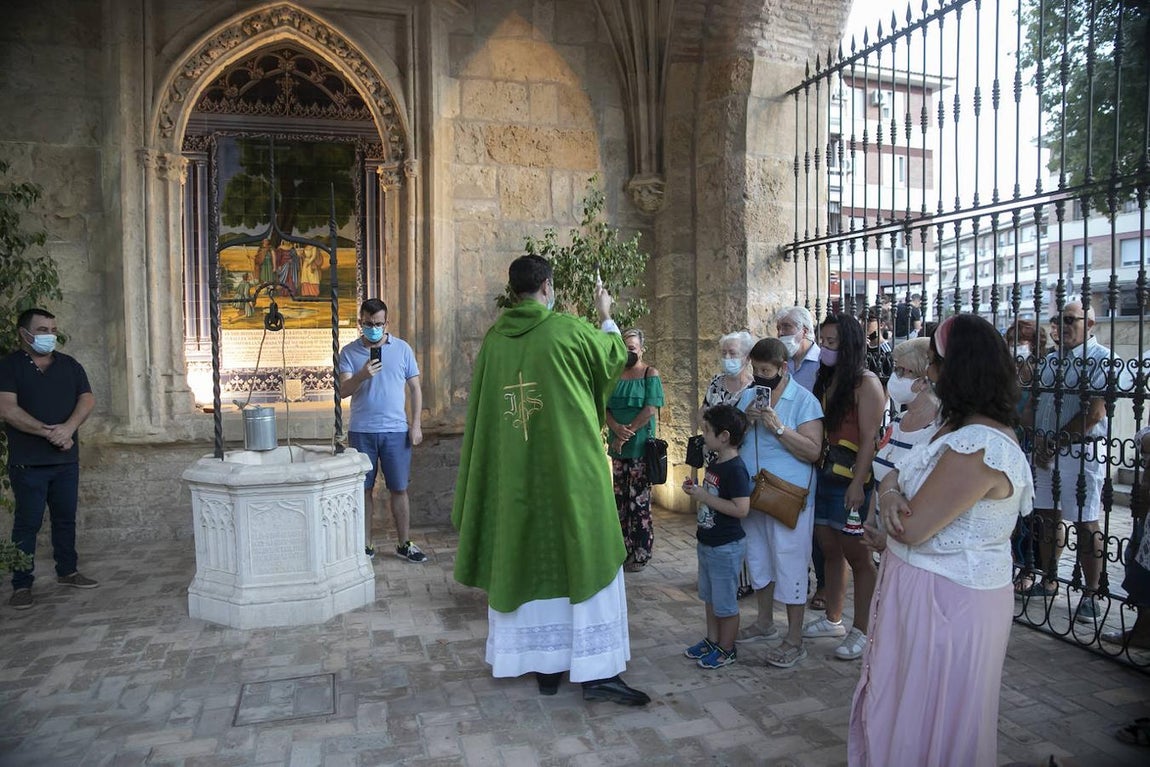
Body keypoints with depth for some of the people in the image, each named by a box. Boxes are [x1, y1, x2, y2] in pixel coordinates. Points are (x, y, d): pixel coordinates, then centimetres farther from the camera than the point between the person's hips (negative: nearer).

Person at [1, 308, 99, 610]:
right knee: (27, 523, 1)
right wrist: (48, 432, -19)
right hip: (28, 462, -4)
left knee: (66, 518, 13)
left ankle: (67, 571, 25)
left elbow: (87, 399, 1)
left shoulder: (70, 365, 10)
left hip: (67, 459, 4)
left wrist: (67, 428, -16)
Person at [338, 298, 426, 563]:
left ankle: (404, 544, 17)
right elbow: (343, 390, -8)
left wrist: (416, 425, -1)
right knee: (364, 489, 8)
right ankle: (365, 545, 20)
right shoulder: (349, 352, 1)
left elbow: (415, 388, 6)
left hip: (396, 430, 0)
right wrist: (362, 375, -28)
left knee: (399, 489, 5)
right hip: (361, 431, 0)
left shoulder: (402, 348, 3)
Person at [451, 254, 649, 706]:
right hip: (570, 470, -4)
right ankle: (596, 671, 7)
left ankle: (544, 665, 23)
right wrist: (606, 316, 25)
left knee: (526, 561, 13)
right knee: (585, 561, 5)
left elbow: (481, 409, 10)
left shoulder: (494, 339, 2)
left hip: (514, 474, 5)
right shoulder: (569, 331, -10)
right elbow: (613, 357, 9)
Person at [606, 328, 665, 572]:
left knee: (639, 502, -3)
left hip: (640, 446, -5)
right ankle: (624, 551, 19)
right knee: (620, 499, 9)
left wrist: (627, 433, -13)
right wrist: (616, 429, -14)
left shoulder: (650, 374, -2)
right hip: (618, 447, 5)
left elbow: (650, 409, -12)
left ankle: (640, 555, 6)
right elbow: (606, 409, 5)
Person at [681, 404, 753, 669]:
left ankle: (726, 650, 21)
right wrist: (695, 490, 1)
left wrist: (704, 496, -25)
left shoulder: (735, 469, -22)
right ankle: (712, 640, 36)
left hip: (726, 546, -10)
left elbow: (741, 508, -29)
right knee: (710, 597, 21)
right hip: (707, 542, 10)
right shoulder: (714, 464, 7)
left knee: (725, 602, 6)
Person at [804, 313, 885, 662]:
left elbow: (869, 437, -16)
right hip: (824, 475, 7)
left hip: (851, 479, -7)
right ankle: (833, 619, 30)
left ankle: (861, 630, 15)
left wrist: (858, 483, -21)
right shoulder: (826, 380, 12)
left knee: (857, 555, 3)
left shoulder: (866, 383, -11)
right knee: (830, 550, 16)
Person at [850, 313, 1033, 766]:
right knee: (907, 704, 24)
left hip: (943, 600, -9)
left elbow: (911, 529, -26)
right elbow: (897, 474, 8)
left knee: (922, 717, 9)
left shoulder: (977, 446, -27)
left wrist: (893, 505, -5)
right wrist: (890, 493, -15)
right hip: (933, 588, 9)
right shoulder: (959, 426, 6)